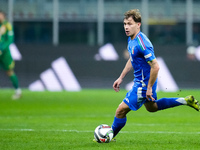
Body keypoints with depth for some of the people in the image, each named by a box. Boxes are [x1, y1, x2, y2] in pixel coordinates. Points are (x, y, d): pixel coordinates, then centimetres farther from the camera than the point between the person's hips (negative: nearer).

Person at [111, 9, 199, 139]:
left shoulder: (141, 43, -30)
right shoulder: (132, 39, 1)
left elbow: (155, 67, -30)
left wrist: (149, 88, -24)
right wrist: (121, 78, 18)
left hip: (144, 84, -10)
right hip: (140, 81, 10)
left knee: (121, 110, -5)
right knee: (152, 107, 32)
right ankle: (186, 101, 33)